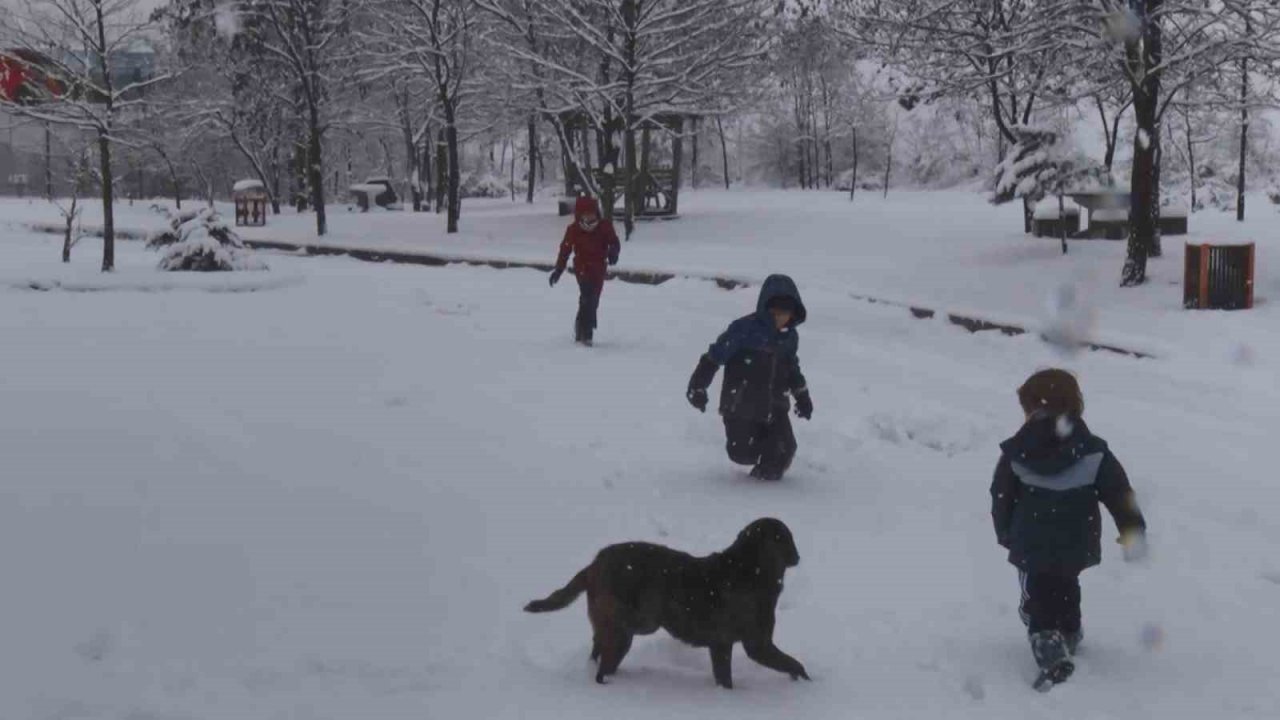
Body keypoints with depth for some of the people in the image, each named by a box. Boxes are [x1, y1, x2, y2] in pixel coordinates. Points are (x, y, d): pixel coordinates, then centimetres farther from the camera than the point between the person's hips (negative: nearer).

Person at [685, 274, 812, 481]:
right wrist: (698, 386, -13)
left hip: (775, 408, 4)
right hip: (740, 407, -4)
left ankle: (768, 473, 25)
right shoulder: (744, 329, -16)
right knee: (742, 453, -5)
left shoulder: (789, 337, 3)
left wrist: (802, 396, 29)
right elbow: (714, 356, -12)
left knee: (783, 451, -8)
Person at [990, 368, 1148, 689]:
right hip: (1076, 548, 3)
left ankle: (1052, 655, -17)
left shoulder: (1015, 455, -11)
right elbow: (1119, 492, -7)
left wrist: (1006, 534, 16)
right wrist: (1133, 530, 4)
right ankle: (1069, 637, 45)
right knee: (1066, 592, 28)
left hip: (1031, 548, -2)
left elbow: (1001, 500, -1)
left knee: (1038, 601, 3)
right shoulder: (1093, 453, -9)